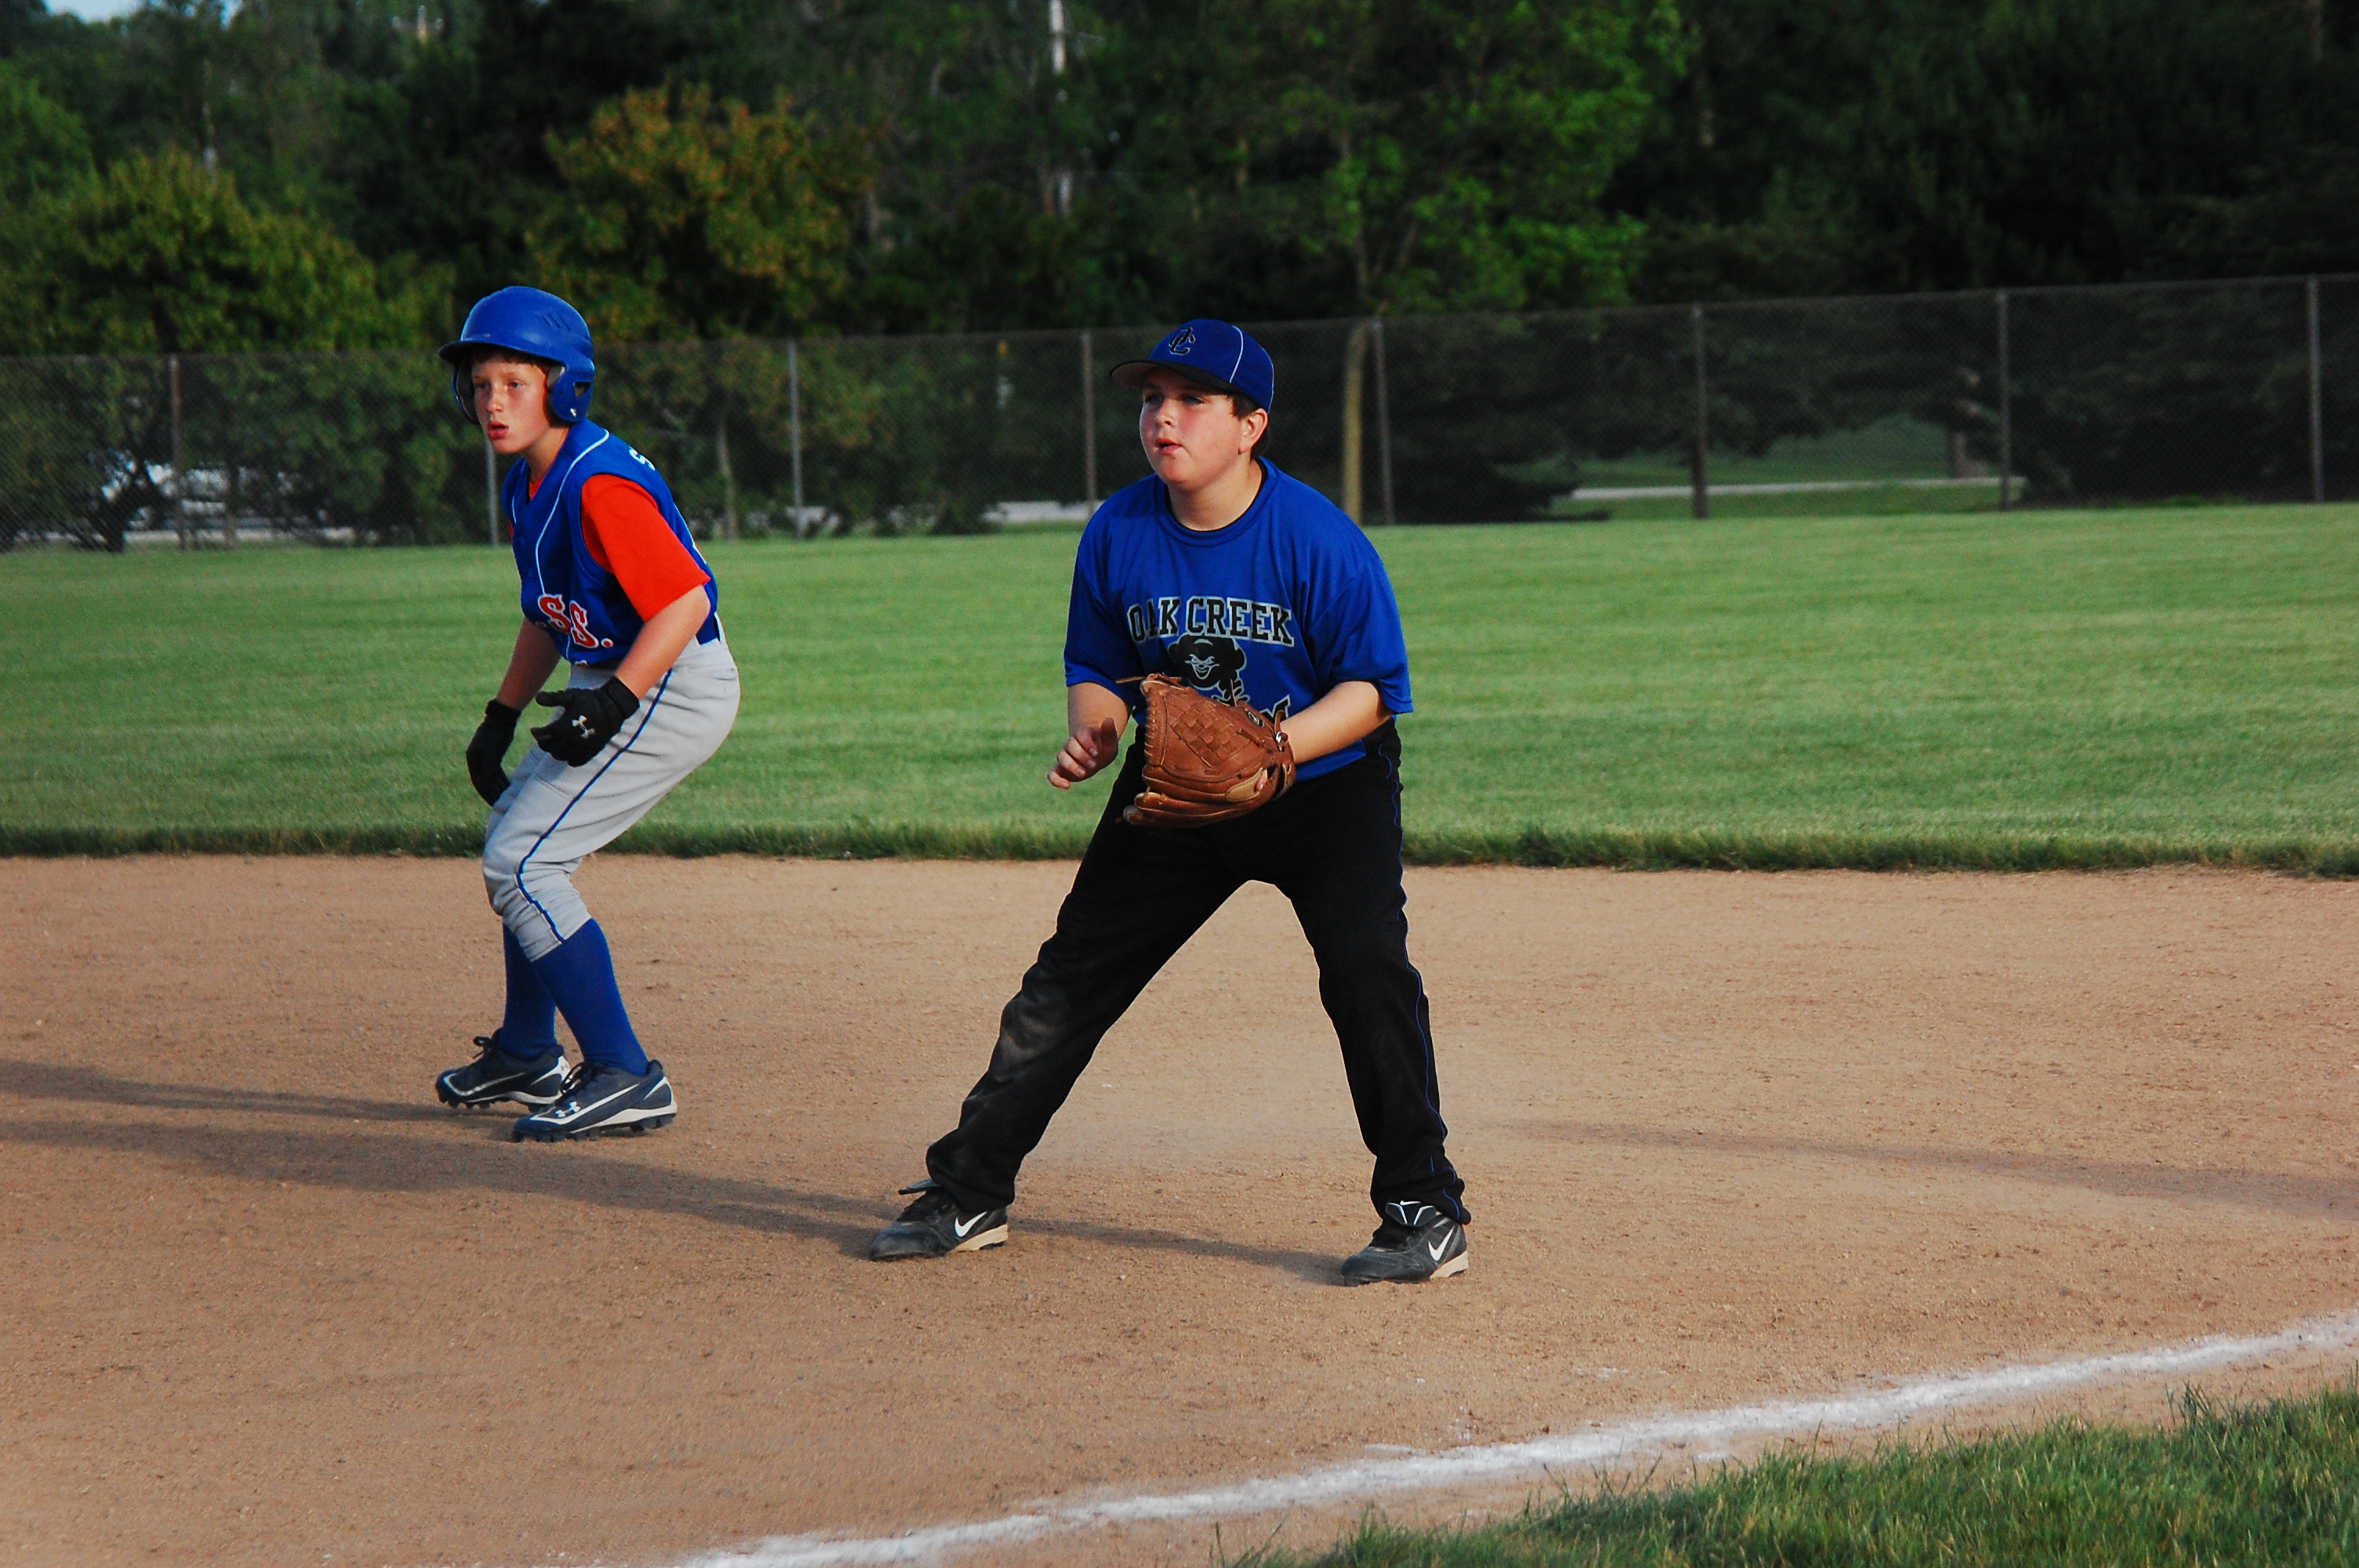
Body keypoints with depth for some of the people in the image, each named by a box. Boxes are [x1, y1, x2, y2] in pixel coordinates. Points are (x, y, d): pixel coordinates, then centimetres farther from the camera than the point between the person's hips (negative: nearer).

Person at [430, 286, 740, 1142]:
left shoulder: (598, 485, -23)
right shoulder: (526, 488, 9)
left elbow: (687, 599, -28)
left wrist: (615, 702, -35)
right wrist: (501, 717, 18)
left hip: (670, 688, -11)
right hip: (616, 685, 11)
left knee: (522, 865, -14)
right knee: (517, 841, 23)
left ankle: (625, 1078, -13)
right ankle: (526, 1055, 40)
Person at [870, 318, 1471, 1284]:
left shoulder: (1320, 541, -21)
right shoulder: (1118, 536, -8)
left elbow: (1372, 689, -17)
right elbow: (1097, 669, 5)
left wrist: (1272, 747, -33)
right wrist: (1092, 729, -18)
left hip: (1326, 782, -4)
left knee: (1366, 966, -24)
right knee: (1068, 980, 4)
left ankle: (1425, 1211, -14)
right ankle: (967, 1195, 16)